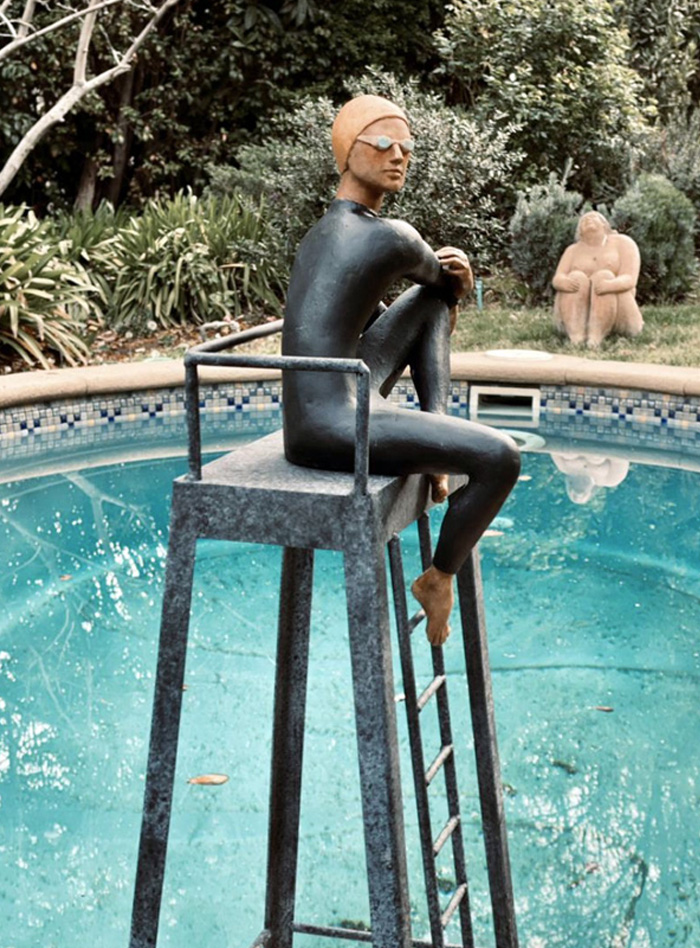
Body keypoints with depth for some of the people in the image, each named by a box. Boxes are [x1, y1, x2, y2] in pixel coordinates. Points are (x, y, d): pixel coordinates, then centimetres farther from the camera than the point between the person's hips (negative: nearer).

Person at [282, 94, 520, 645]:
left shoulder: (327, 228, 15)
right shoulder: (391, 238, -14)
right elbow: (447, 276, 10)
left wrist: (452, 276, 10)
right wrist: (455, 275, 32)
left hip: (314, 409, 11)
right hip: (332, 430, -10)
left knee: (432, 301, 17)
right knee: (501, 458, -18)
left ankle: (437, 424, 12)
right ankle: (439, 578, 7)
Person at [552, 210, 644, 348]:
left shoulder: (623, 243, 2)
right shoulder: (573, 250, 10)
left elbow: (629, 280, -11)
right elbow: (557, 279, -5)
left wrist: (609, 285, -34)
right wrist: (564, 282, -30)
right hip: (579, 315, 2)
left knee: (604, 277, -28)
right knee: (575, 278, -25)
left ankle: (595, 337, -40)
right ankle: (576, 337, -41)